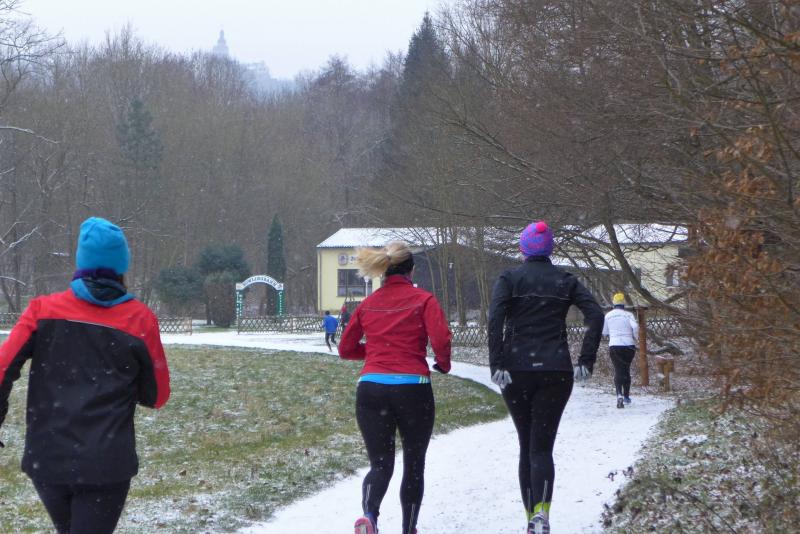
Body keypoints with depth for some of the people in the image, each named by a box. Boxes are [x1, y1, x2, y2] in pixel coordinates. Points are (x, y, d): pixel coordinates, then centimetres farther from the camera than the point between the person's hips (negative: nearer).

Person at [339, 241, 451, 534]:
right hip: (412, 387, -2)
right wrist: (443, 364, 5)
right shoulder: (423, 300, -1)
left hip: (370, 387, 2)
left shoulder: (367, 304, 11)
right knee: (414, 465, 15)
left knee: (380, 464, 5)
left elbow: (346, 349, 16)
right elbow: (441, 338, -14)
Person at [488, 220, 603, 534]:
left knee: (526, 445, 13)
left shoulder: (509, 279, 3)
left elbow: (495, 319, -13)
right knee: (542, 446, -2)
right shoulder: (566, 281, 8)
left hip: (516, 370, 0)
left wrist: (496, 364, -12)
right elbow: (596, 316, -3)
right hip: (556, 372, 0)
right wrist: (586, 363, -2)